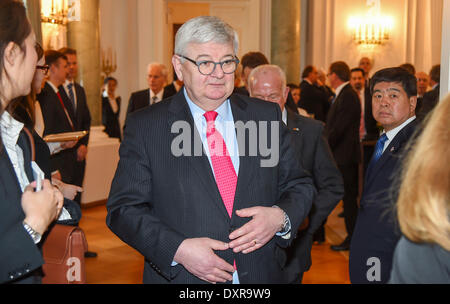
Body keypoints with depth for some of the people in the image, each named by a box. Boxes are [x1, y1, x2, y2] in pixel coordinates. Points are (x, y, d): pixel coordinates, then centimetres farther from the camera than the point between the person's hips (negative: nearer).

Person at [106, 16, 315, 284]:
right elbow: (123, 209, -8)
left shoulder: (268, 116, 1)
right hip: (180, 276, -2)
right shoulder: (144, 127, -6)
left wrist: (280, 217, -15)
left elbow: (300, 185, 6)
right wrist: (177, 249, -21)